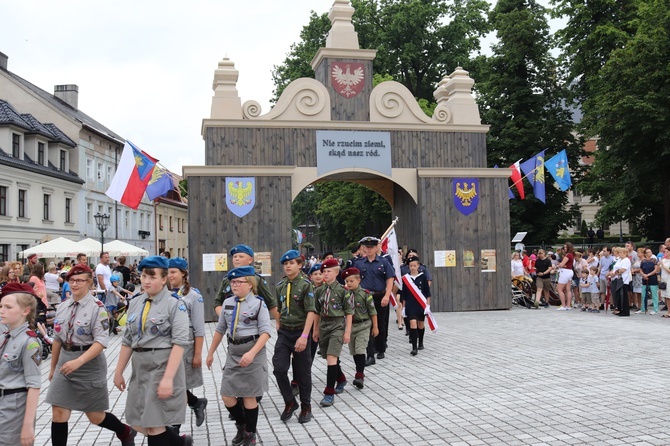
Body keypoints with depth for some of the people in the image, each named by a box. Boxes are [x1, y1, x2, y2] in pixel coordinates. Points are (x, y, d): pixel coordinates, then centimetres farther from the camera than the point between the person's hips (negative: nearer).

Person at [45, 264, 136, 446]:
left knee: (96, 417, 7)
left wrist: (78, 361, -29)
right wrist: (53, 367, 19)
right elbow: (57, 339, 14)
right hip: (65, 364, 5)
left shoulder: (97, 307, -13)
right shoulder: (62, 307, 5)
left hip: (90, 366, -5)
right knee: (58, 414, 0)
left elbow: (101, 341, -20)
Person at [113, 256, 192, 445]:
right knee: (137, 422, 13)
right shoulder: (135, 303, 8)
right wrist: (119, 371, 15)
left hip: (162, 365, -7)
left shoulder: (175, 304, -11)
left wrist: (168, 378, -23)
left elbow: (179, 343, -17)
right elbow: (127, 340, 15)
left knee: (154, 424, -2)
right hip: (140, 367, 7)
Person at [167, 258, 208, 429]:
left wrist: (198, 354, -12)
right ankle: (198, 403, 36)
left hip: (185, 346, -5)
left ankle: (174, 429, 16)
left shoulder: (193, 295, -8)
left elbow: (199, 329, -9)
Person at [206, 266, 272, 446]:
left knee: (249, 396, 4)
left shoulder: (258, 303, -10)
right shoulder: (227, 303, 6)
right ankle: (241, 426, 31)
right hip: (233, 353, 5)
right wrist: (211, 352, 19)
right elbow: (220, 330, 17)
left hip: (253, 353, -5)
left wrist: (252, 353, -27)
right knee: (227, 396, 5)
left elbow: (265, 331, -16)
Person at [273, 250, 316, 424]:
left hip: (300, 331, -4)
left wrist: (304, 336, -22)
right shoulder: (280, 285, 6)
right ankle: (290, 402, 13)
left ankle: (306, 406, 23)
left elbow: (311, 312, -15)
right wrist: (280, 329, 14)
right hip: (284, 332, 4)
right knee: (279, 368, -7)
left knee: (303, 372, 6)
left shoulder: (305, 284, -10)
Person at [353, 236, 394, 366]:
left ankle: (380, 350, 30)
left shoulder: (383, 263, 1)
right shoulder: (359, 264, 4)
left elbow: (390, 280, -3)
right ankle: (370, 356, -6)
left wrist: (386, 296, -14)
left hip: (381, 298, 0)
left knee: (381, 325, 12)